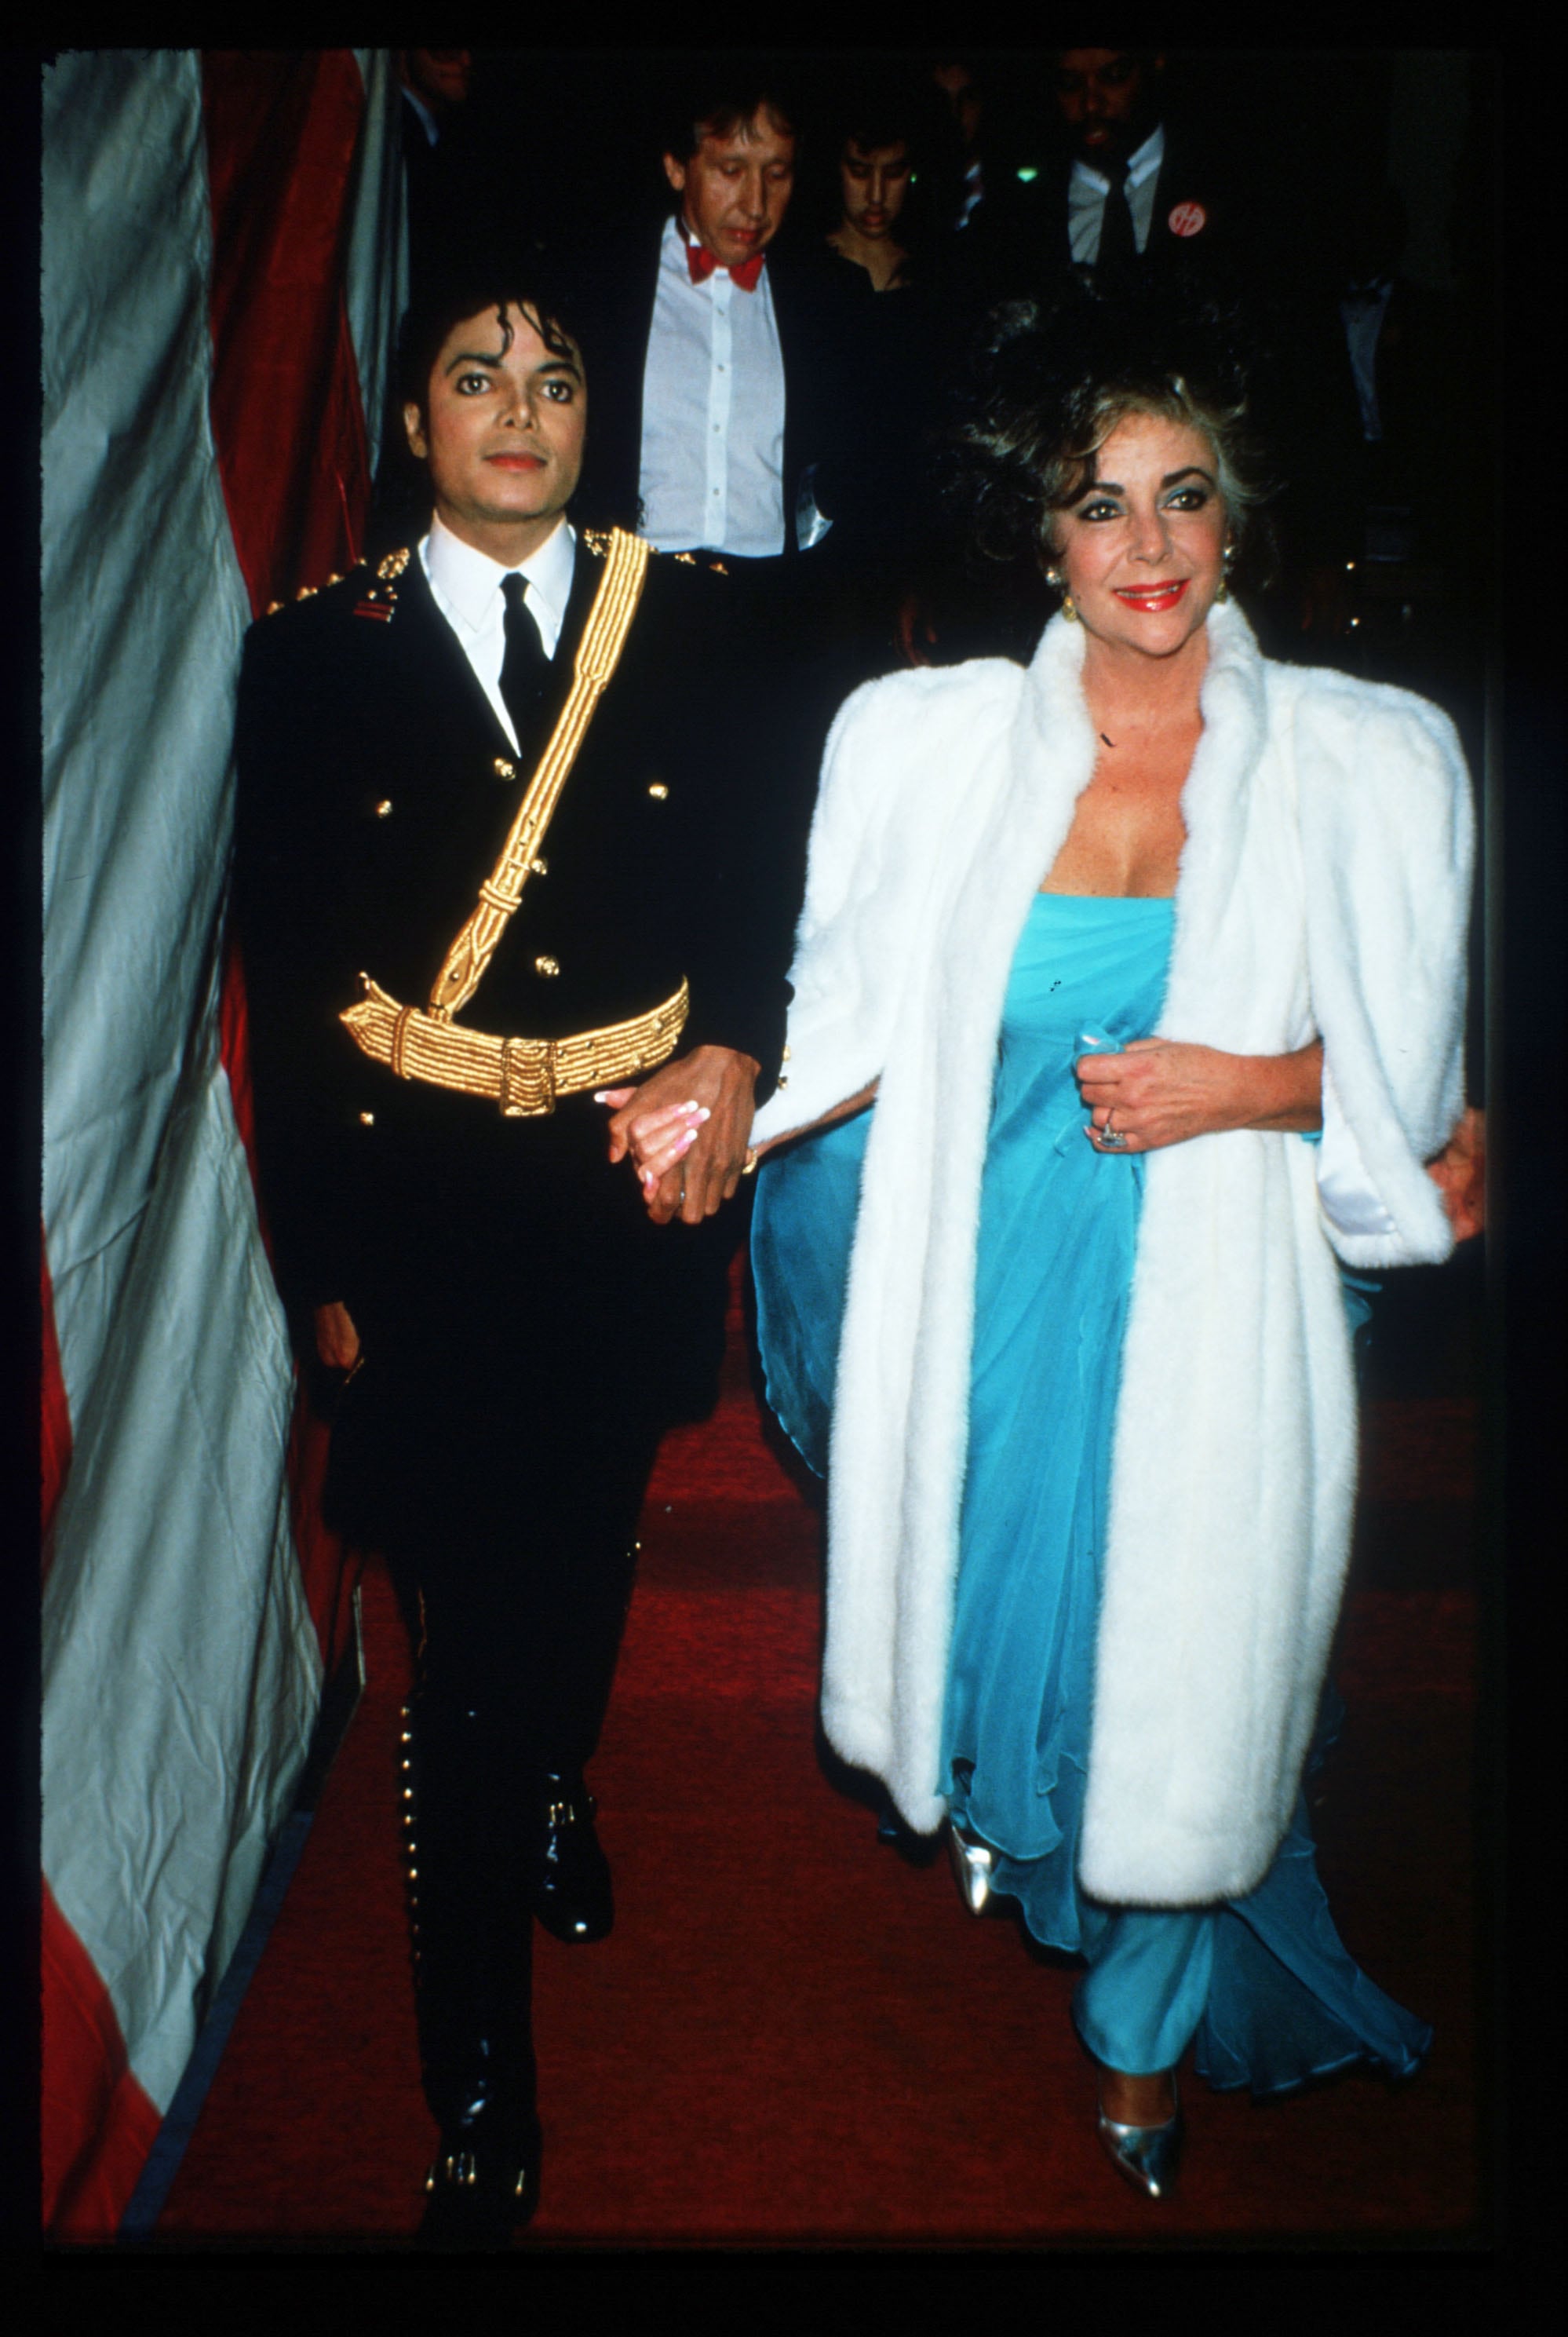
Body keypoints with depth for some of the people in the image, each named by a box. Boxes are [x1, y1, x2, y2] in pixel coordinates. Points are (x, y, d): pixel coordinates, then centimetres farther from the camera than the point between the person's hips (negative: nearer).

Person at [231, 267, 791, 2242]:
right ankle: (481, 2104, 19)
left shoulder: (686, 626, 2)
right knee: (467, 1629, 2)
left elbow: (750, 881, 4)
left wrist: (736, 1051, -17)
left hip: (637, 1179, 2)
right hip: (427, 1205, -2)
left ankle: (557, 1790, 56)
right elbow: (286, 983, -2)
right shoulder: (314, 656, -2)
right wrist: (317, 1260, -3)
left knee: (590, 1545, 22)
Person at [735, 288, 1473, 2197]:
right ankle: (985, 1813, 58)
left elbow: (1408, 1087, 1)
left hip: (1213, 1319, -1)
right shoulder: (925, 738, -2)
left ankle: (1145, 2026, 43)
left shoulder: (1370, 763, -5)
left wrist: (1242, 1085, -17)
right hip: (983, 1301, 1)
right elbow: (859, 1027, 2)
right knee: (984, 1593, 18)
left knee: (1180, 1670, 12)